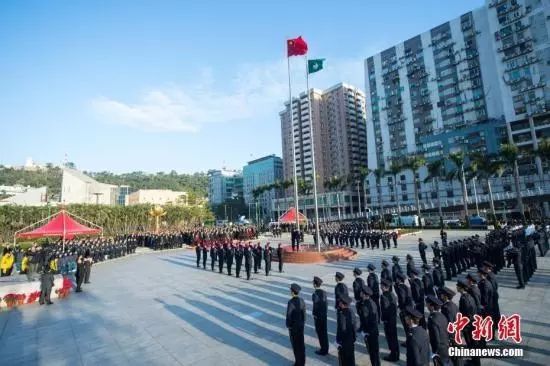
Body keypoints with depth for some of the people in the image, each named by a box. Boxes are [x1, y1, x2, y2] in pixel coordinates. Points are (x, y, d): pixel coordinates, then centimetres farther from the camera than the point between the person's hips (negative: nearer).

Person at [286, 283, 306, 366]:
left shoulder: (291, 302, -26)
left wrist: (288, 326, -6)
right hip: (301, 325, 6)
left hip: (293, 326, -6)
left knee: (295, 345, 10)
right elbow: (304, 314, 2)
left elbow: (289, 316, -20)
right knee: (301, 344, 19)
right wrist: (303, 323, 14)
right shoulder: (302, 301, -7)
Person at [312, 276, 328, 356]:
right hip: (324, 315, 7)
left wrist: (314, 315, -9)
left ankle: (323, 350, 21)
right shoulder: (324, 292, -3)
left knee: (320, 333, 9)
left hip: (318, 316, -7)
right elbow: (326, 303, 5)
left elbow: (315, 306, -21)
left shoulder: (315, 294, -23)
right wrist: (324, 312, 15)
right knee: (324, 332, 18)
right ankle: (325, 349, 32)